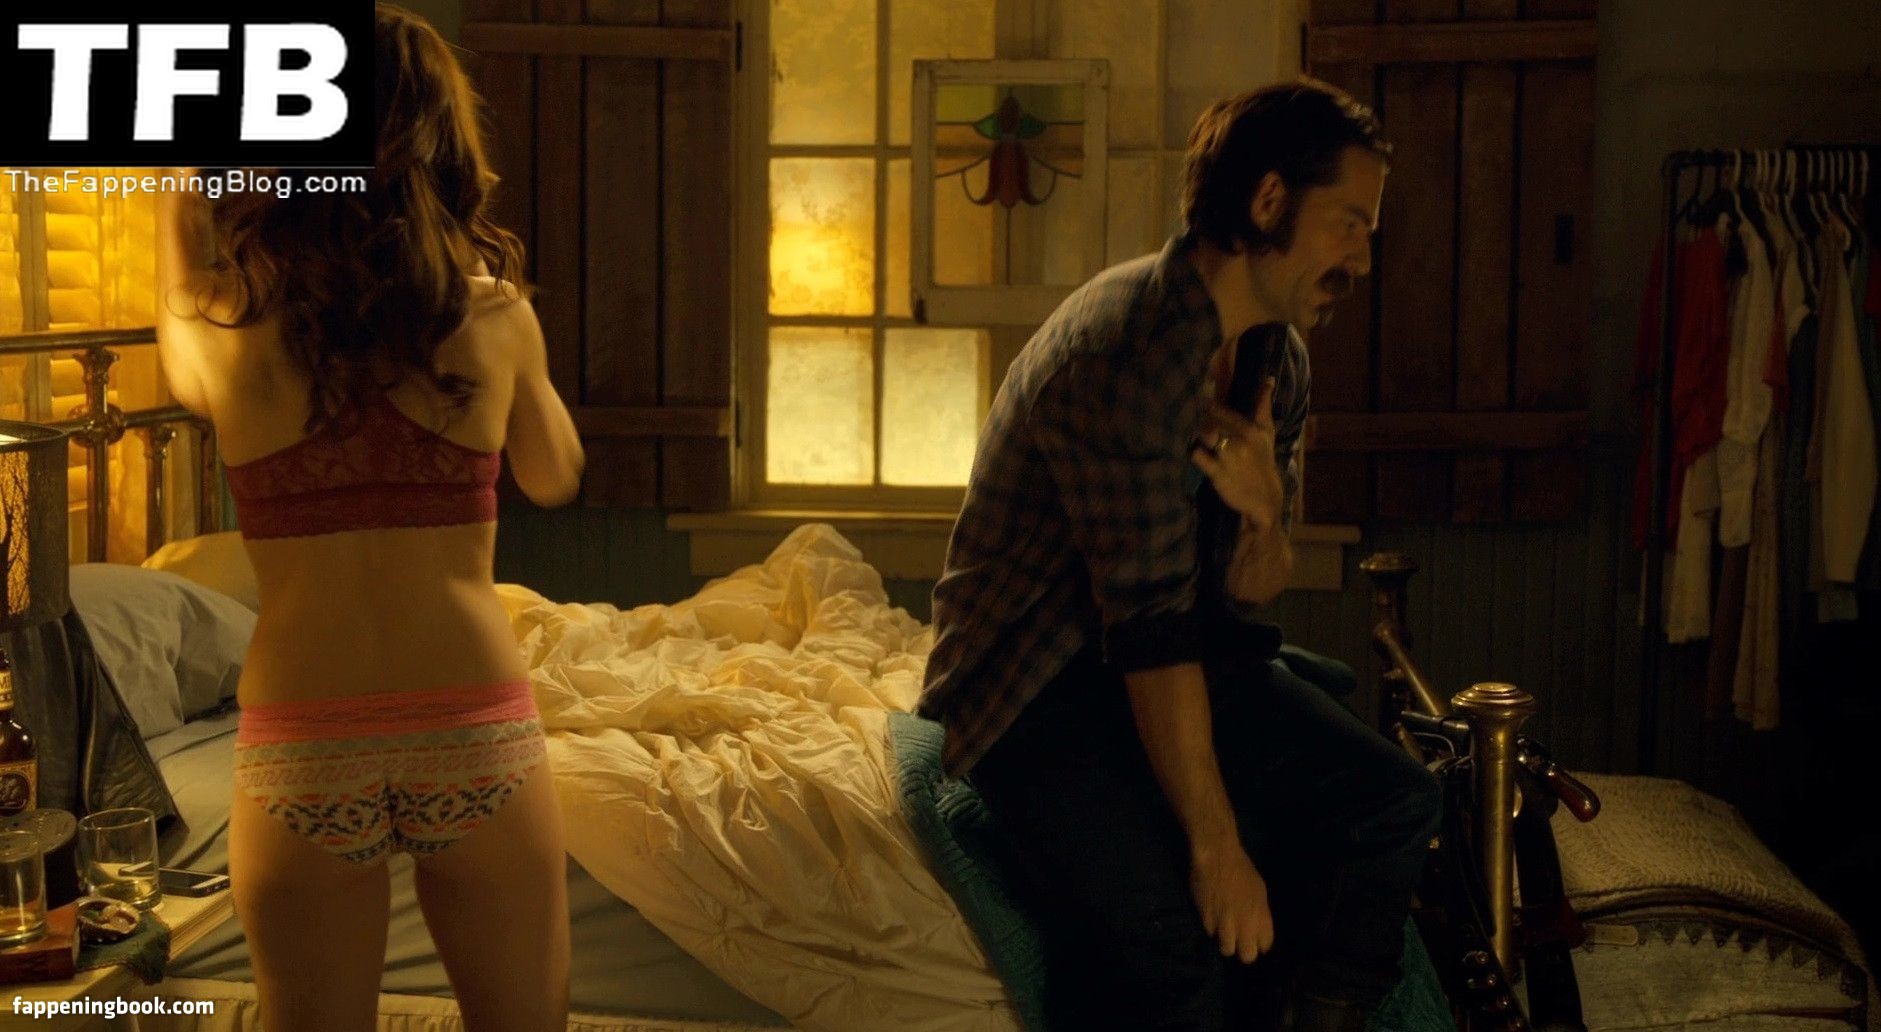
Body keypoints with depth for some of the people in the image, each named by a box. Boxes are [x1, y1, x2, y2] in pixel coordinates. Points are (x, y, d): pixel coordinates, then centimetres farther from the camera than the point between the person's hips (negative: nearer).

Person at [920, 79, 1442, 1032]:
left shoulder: (1276, 358, 4)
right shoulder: (1125, 346, -24)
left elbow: (1248, 595, 7)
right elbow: (1152, 626, -26)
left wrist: (1263, 516, -17)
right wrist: (1216, 846, -25)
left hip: (1184, 659, 9)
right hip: (1036, 678, -8)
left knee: (1393, 802, -6)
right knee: (1163, 936, -30)